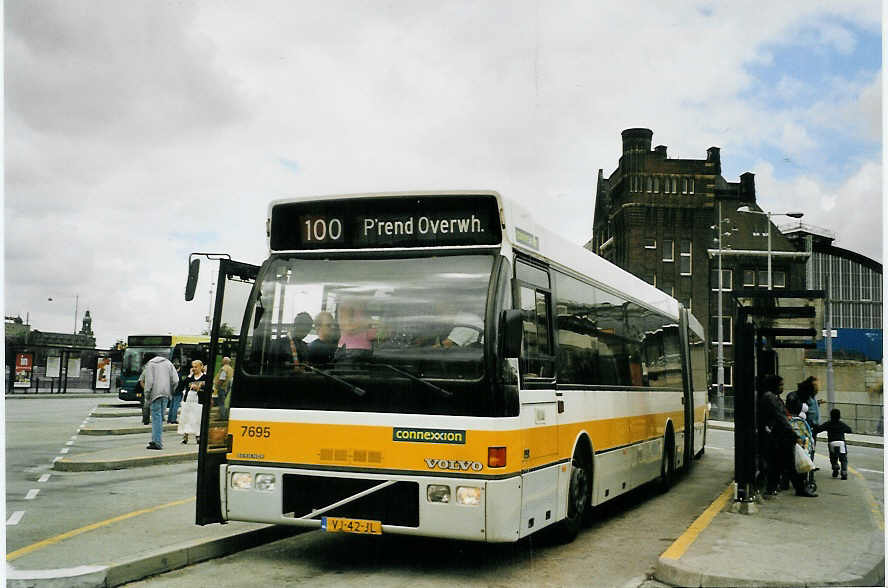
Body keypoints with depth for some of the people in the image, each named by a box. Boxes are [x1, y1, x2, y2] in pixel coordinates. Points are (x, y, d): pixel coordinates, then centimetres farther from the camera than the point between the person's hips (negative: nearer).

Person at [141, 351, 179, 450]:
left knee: (156, 417, -4)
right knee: (160, 417, 13)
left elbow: (149, 382, -10)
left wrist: (147, 396, -3)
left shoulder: (149, 365, 0)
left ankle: (157, 442, -7)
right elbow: (175, 380, 7)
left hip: (155, 394, -5)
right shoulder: (168, 362, 14)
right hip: (166, 394, 5)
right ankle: (155, 440, 17)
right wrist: (170, 392, 15)